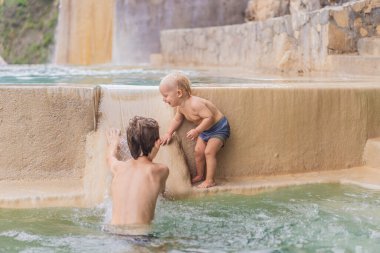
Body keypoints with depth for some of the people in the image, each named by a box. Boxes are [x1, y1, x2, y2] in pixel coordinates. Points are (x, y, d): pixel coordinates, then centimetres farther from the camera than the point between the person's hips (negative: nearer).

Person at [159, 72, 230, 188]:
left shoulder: (195, 104, -34)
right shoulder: (181, 107, -5)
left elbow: (209, 117, -36)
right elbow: (177, 119, 14)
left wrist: (197, 131, -34)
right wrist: (169, 133, 4)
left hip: (219, 128, -9)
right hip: (205, 130, 9)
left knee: (209, 152, -14)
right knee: (198, 151, 6)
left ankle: (210, 180, -7)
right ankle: (200, 175, 24)